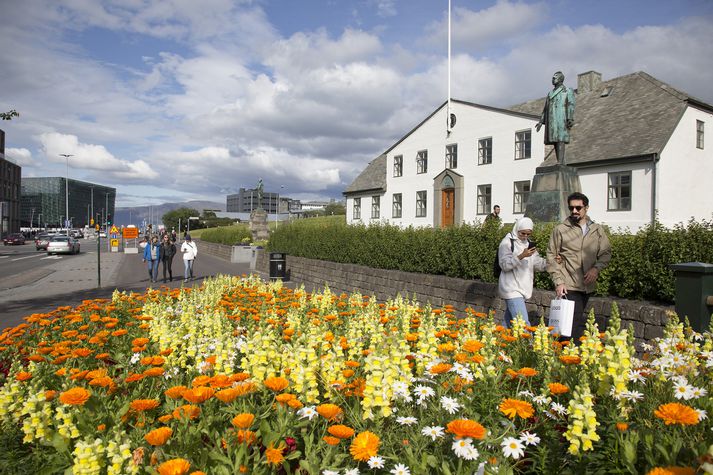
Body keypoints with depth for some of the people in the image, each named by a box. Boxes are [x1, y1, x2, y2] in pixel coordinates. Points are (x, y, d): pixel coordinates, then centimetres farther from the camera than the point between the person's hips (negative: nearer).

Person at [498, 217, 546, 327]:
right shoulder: (507, 242, -7)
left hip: (523, 288, 7)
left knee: (509, 321, 16)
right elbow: (504, 265, -16)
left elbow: (538, 263, 13)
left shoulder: (529, 244, 15)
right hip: (511, 289, -7)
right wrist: (521, 256, -28)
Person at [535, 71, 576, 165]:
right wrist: (541, 122, 12)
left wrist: (571, 119, -19)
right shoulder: (551, 93, 24)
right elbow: (546, 108, 21)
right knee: (555, 141, 1)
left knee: (560, 140, -16)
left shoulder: (568, 91, 5)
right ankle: (561, 164, 1)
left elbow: (571, 106, -6)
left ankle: (560, 163, -23)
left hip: (561, 119, -7)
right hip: (551, 120, 7)